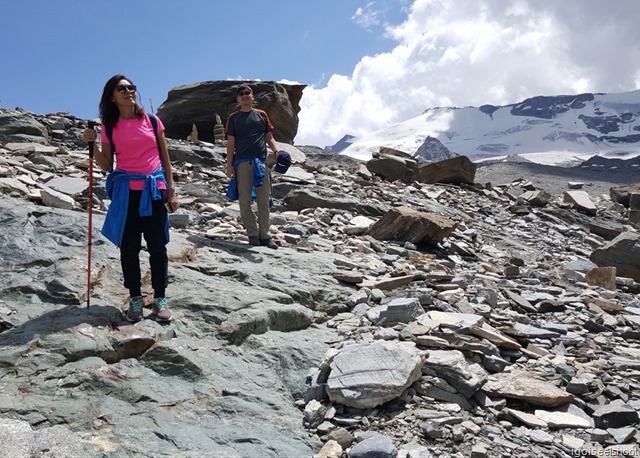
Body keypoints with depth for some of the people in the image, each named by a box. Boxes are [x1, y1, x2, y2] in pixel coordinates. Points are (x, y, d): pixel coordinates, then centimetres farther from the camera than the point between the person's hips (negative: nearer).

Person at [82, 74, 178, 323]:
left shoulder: (151, 121, 5)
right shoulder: (109, 128, 5)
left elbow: (165, 158, 9)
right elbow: (107, 167, 7)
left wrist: (171, 190, 5)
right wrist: (92, 144, -8)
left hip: (154, 189, 0)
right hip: (126, 190, 1)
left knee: (157, 245, 2)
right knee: (129, 246, 4)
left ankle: (160, 298, 11)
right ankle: (135, 298, 15)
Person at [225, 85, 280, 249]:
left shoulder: (261, 115, 15)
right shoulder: (234, 118, 10)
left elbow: (269, 138, 15)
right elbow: (230, 142, 7)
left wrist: (277, 151, -4)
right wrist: (229, 165, 0)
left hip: (261, 161, 1)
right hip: (242, 162, -1)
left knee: (264, 201, 1)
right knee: (245, 200, -1)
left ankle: (264, 235, 7)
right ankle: (252, 234, 7)